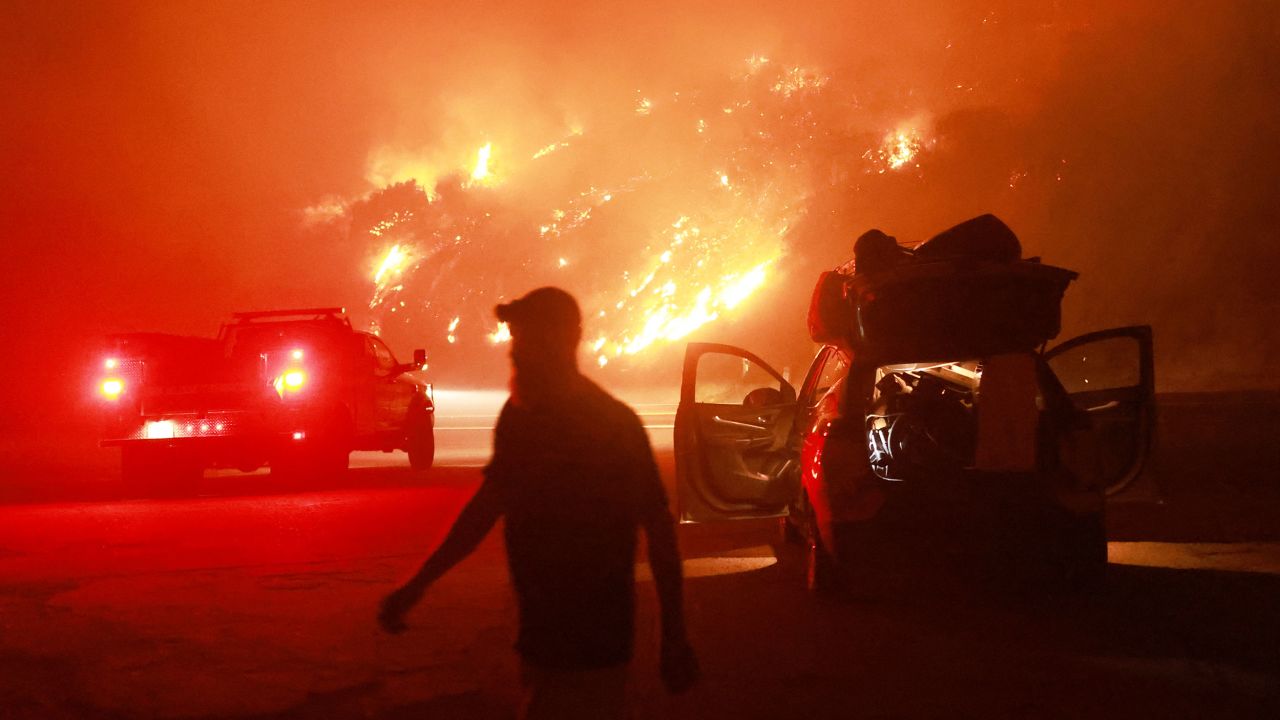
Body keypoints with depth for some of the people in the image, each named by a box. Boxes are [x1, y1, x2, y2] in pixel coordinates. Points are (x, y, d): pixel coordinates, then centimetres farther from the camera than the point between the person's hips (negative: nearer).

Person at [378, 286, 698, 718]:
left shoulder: (613, 424, -15)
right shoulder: (519, 415, 4)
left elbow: (658, 525, -12)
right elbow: (491, 500, 15)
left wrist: (675, 640, -11)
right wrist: (419, 583, 15)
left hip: (588, 648, -6)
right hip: (540, 634, 7)